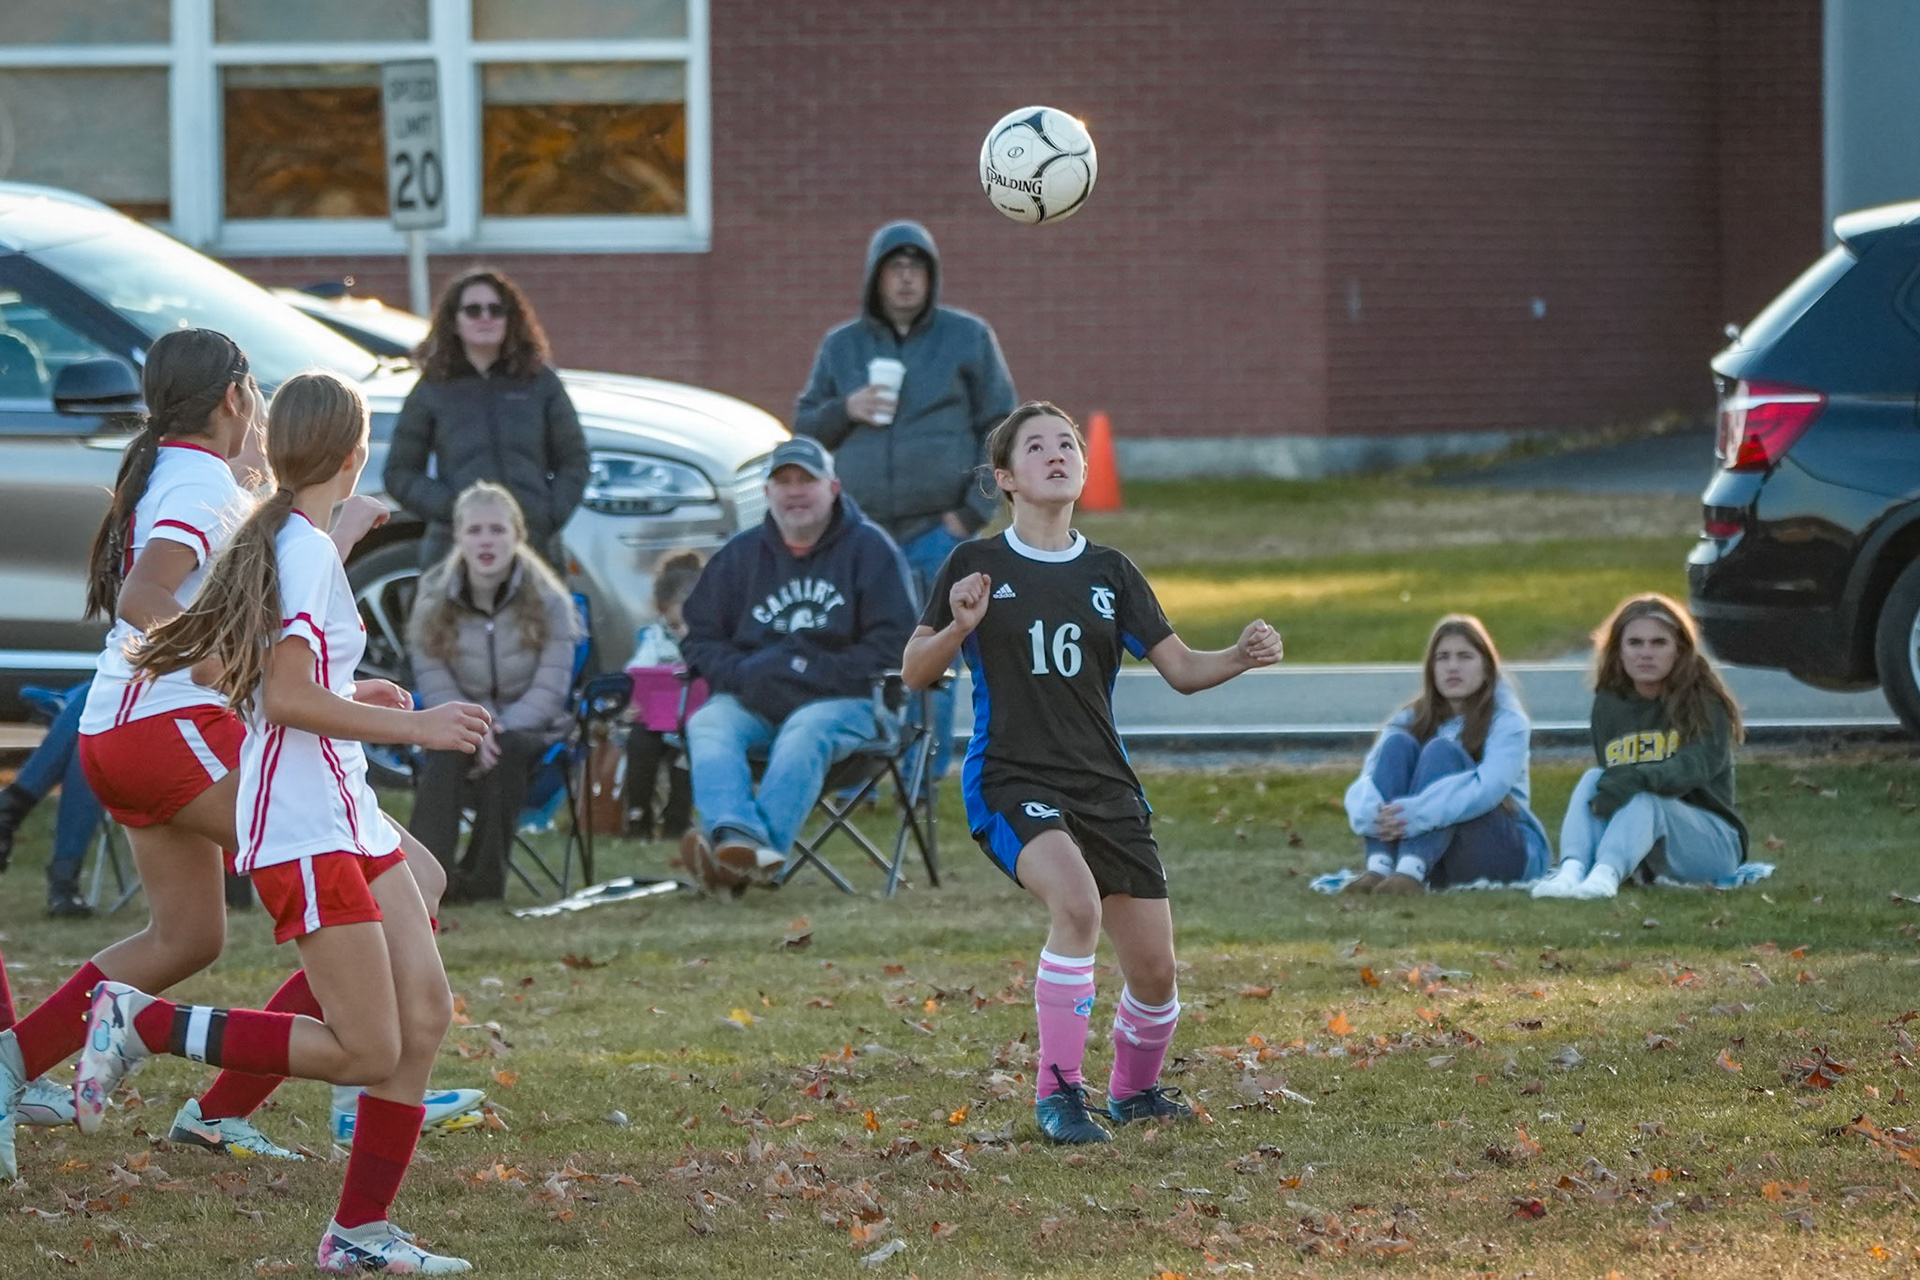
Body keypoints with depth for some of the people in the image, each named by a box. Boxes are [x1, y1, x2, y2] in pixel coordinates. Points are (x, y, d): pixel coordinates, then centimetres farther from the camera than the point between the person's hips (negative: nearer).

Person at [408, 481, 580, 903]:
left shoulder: (547, 601, -5)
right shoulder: (434, 601, 0)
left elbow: (548, 691, -10)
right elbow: (435, 689, -5)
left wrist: (500, 730, -26)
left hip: (529, 729, -1)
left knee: (509, 749, -36)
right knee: (446, 749, -33)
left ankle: (483, 876, -32)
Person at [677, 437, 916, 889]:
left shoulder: (869, 548, 6)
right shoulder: (741, 555, 17)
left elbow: (892, 644, -2)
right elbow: (700, 638, 15)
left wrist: (816, 674, -12)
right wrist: (743, 674, -6)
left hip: (841, 701, -3)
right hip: (752, 699, 3)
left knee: (806, 731, -37)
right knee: (707, 725, -28)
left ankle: (766, 841, -55)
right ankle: (735, 834, -52)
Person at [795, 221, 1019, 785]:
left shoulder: (968, 337, 6)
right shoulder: (841, 346, 14)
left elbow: (1000, 429, 4)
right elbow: (804, 426, 18)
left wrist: (973, 510, -5)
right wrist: (844, 410, -4)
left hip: (937, 529, -3)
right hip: (861, 527, 3)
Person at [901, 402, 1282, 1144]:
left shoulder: (1109, 574, 10)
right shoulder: (977, 566, 1)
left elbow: (1180, 670, 9)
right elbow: (915, 674, 1)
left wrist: (1242, 658, -11)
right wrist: (958, 628, -18)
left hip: (1105, 785, 4)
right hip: (1011, 782, -4)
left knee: (1154, 970, 2)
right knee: (1077, 902, -33)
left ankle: (1134, 1090, 33)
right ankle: (1058, 1092, -23)